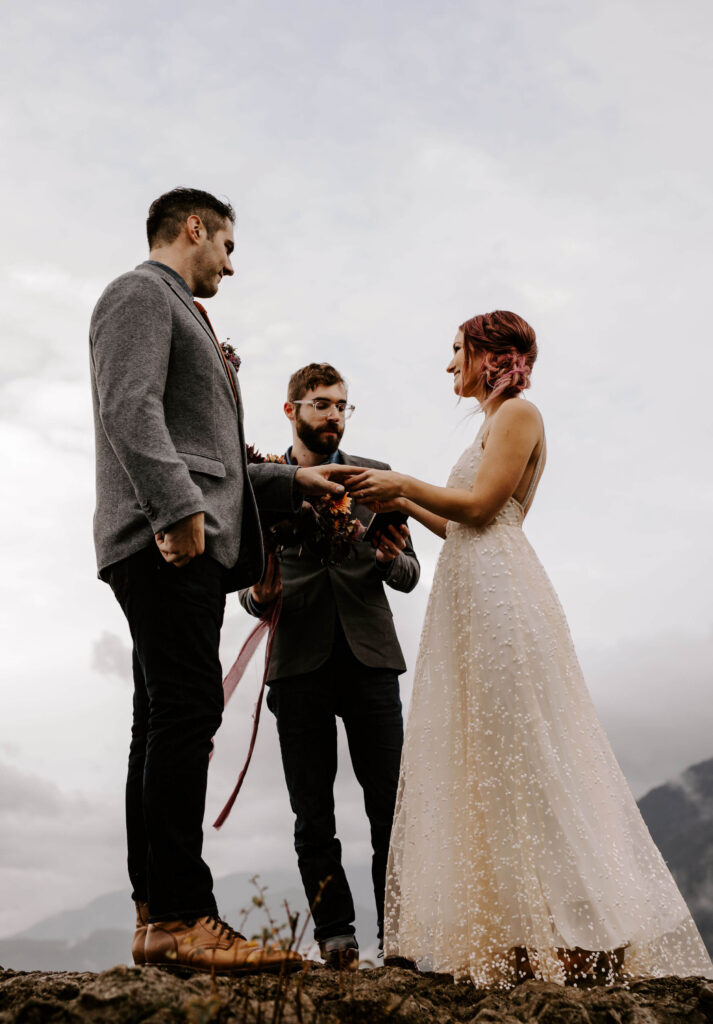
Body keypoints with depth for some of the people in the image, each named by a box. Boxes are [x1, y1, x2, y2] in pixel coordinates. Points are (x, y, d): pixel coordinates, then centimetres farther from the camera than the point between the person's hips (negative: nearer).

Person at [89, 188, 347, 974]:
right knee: (187, 712, -14)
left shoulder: (177, 313, 32)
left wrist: (291, 481, 31)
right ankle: (179, 918, -11)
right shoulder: (141, 293, 2)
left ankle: (157, 920, 8)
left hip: (187, 550, 10)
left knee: (164, 726, 5)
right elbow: (131, 409, -15)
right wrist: (177, 510, -24)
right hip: (169, 543, -10)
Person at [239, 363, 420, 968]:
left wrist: (392, 559, -12)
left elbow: (409, 577, 11)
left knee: (391, 809, -2)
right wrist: (258, 595, -12)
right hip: (298, 663, 0)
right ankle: (336, 936, 14)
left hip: (370, 658, 1)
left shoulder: (375, 477, 14)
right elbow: (249, 582, 11)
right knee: (314, 816, 4)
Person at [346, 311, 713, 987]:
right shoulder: (494, 423, 24)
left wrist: (405, 484, -4)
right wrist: (404, 503, 19)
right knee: (479, 759, 7)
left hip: (499, 597, -10)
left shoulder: (517, 412, -3)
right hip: (474, 599, 10)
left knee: (513, 756, -9)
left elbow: (479, 506, -14)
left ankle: (566, 934, -2)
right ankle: (499, 931, 11)